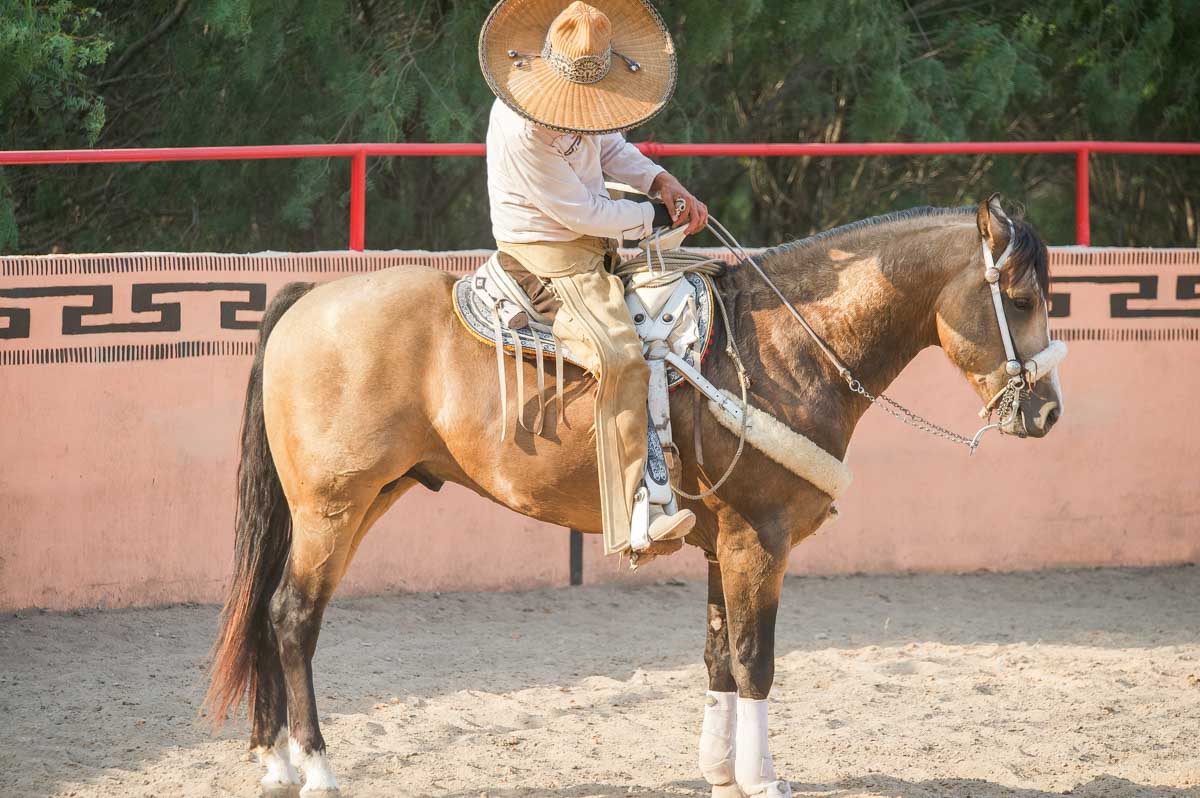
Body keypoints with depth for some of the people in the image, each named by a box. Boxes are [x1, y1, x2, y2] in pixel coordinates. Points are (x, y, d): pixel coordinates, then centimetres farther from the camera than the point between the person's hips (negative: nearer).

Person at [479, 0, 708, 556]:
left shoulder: (581, 99, 0)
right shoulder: (521, 129, -28)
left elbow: (609, 148, 19)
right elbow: (582, 213, -22)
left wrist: (662, 183, 1)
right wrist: (651, 217, -8)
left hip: (587, 241, 10)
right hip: (547, 257, -10)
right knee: (621, 359, -26)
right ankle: (634, 519, -32)